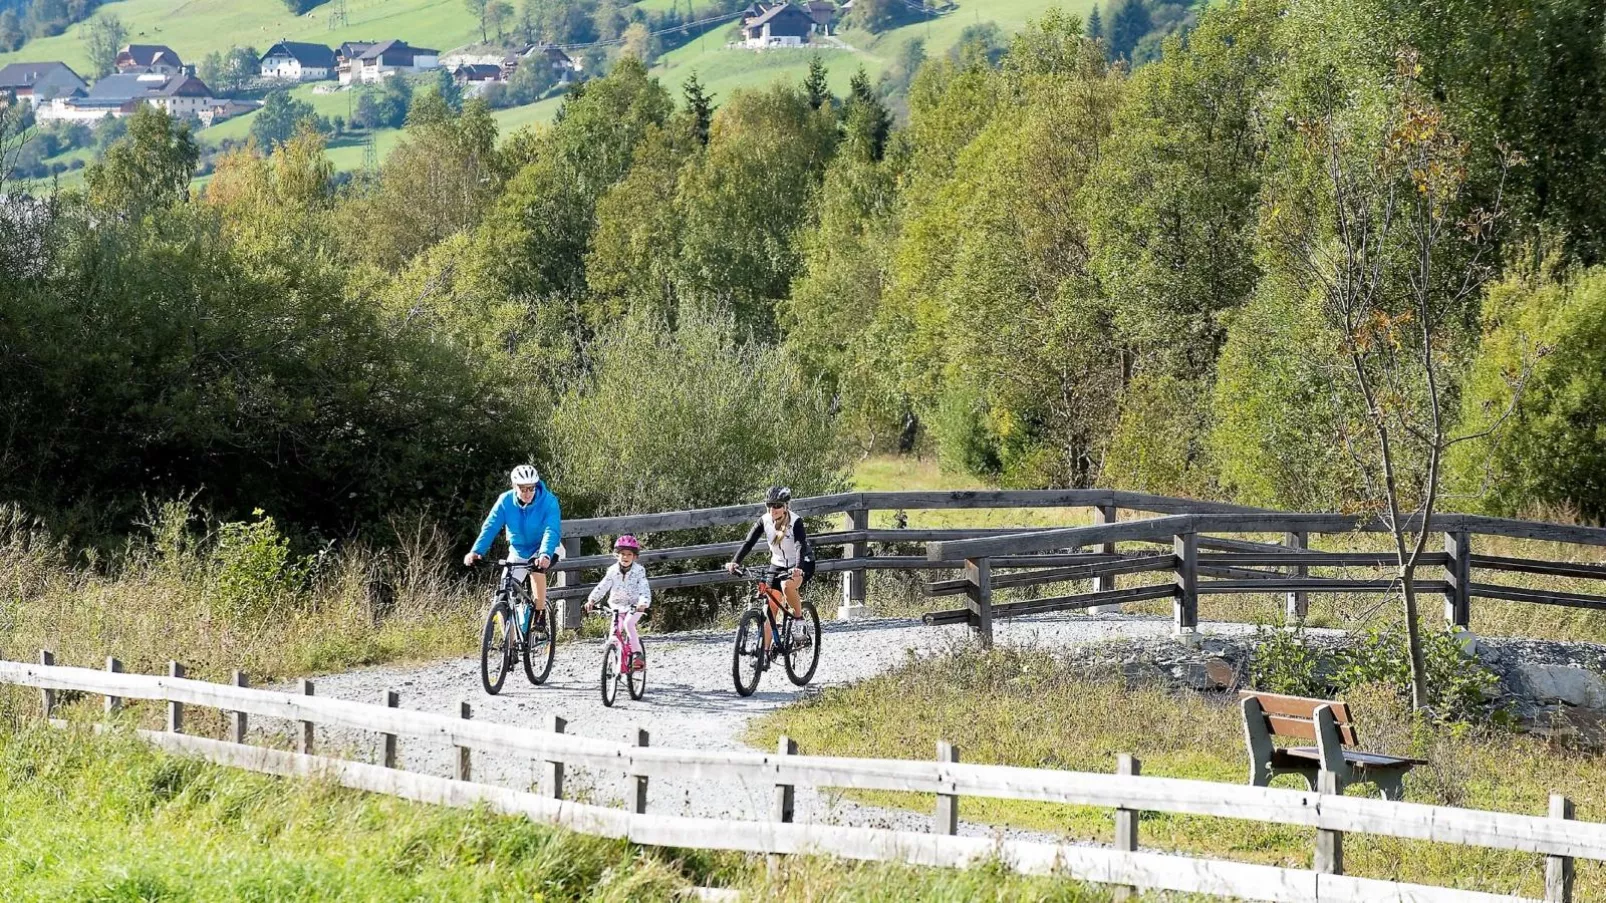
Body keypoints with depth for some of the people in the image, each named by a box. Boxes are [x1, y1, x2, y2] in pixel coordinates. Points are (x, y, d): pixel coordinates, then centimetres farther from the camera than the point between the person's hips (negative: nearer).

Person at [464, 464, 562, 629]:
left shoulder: (548, 501, -25)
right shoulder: (506, 501, -17)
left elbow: (552, 531, -36)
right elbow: (490, 527, -24)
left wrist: (545, 555, -55)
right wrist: (476, 551, -40)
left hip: (543, 548, -3)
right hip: (518, 551, 3)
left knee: (536, 570, -36)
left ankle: (540, 616, -19)